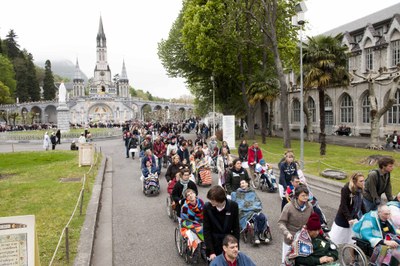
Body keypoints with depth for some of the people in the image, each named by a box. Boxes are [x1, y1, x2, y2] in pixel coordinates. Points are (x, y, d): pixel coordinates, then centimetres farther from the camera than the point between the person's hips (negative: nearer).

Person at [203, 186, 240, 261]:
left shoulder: (233, 206, -13)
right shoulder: (207, 207, -14)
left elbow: (236, 228, -5)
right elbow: (206, 231, -9)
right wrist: (211, 251, -12)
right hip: (213, 243, 0)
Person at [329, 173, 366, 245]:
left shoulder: (359, 189, -4)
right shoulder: (346, 189, -24)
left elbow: (361, 203, 8)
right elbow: (343, 205, -24)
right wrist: (349, 218, -28)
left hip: (355, 217, 6)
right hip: (343, 218, -6)